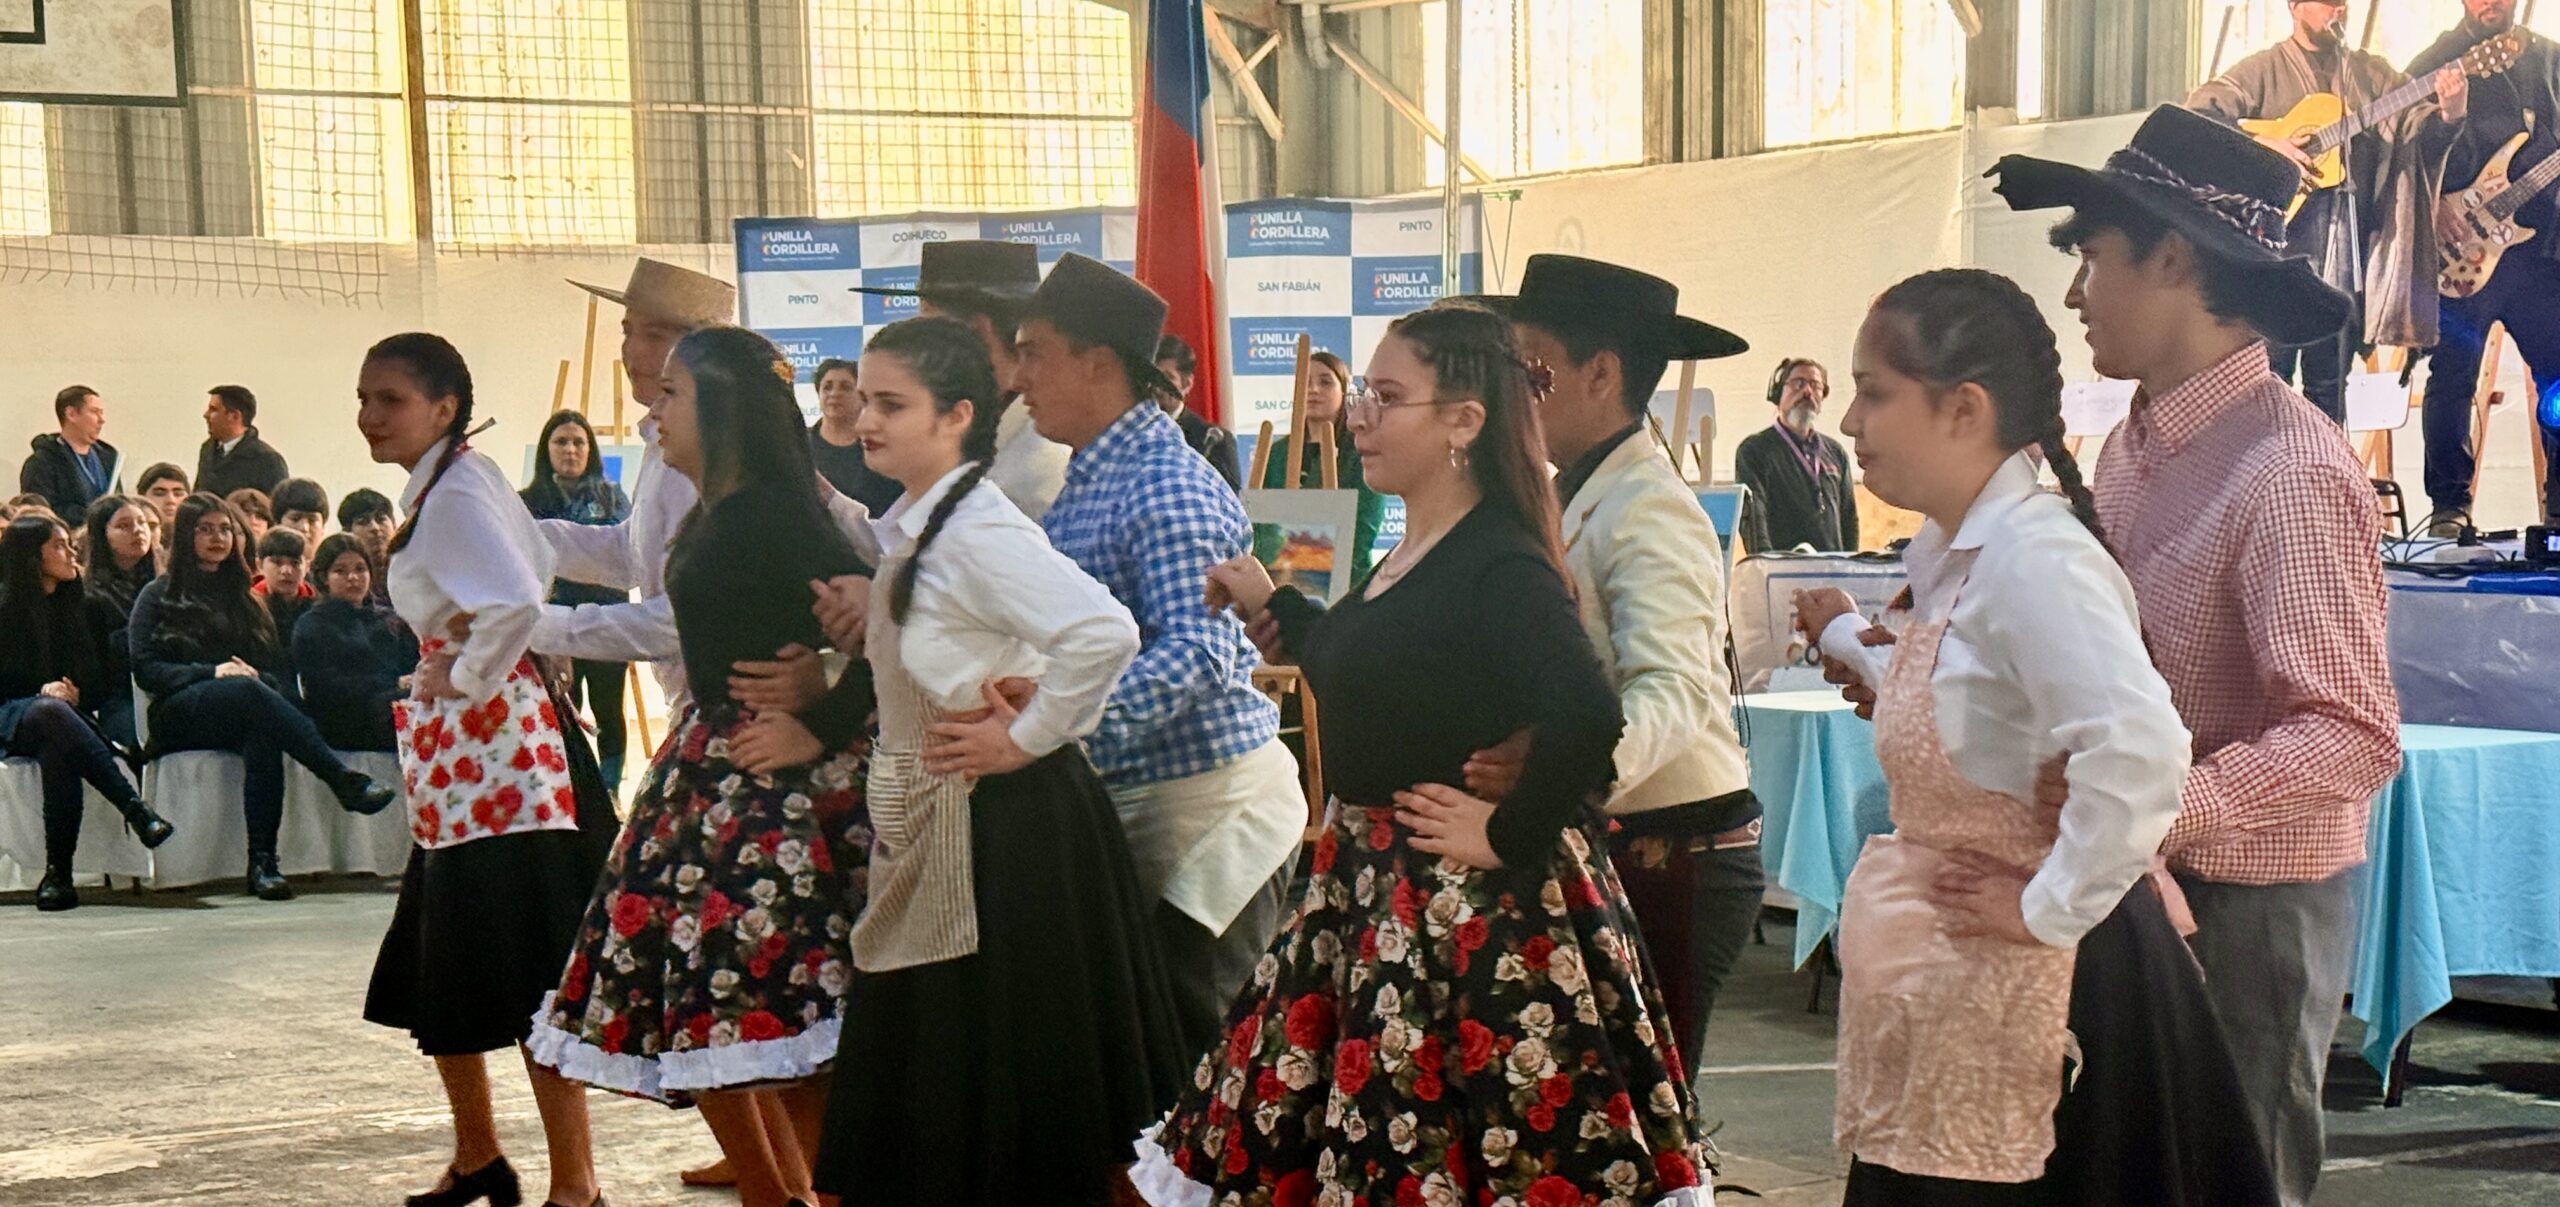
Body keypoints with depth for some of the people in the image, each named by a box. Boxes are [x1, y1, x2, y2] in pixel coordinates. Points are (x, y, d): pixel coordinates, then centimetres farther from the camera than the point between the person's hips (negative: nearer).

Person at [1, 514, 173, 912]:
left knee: (56, 751, -37)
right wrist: (42, 693, -14)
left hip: (70, 714, 3)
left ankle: (58, 872, -46)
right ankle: (135, 808, -53)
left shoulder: (74, 606, 19)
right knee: (50, 711, -41)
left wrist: (75, 694, -3)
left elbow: (102, 682, 18)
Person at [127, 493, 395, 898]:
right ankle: (344, 780, -50)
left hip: (243, 713, 3)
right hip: (179, 716, -3)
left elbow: (278, 669, 18)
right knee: (248, 692, -38)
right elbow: (145, 669, 2)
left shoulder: (244, 599, 29)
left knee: (263, 735, -37)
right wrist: (212, 672, -13)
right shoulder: (158, 597, 17)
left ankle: (263, 861, -47)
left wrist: (259, 678, -6)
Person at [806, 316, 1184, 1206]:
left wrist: (1026, 738, -22)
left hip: (999, 828, -10)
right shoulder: (907, 529, 10)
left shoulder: (978, 532, -19)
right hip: (929, 827, 10)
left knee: (997, 1085, 0)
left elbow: (1104, 632, -32)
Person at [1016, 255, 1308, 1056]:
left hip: (1204, 801, -9)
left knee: (1195, 1041, -3)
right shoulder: (1087, 479, 14)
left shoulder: (1167, 487, -17)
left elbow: (1198, 649, -28)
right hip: (1125, 799, 9)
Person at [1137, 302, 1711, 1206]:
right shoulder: (1411, 555, 10)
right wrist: (1270, 608, 28)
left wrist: (1508, 837, -23)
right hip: (1372, 894, 10)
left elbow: (1585, 716, -33)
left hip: (1471, 910, -9)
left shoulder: (1500, 569, -19)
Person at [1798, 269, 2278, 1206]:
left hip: (2017, 1008, -9)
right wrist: (1845, 637, 29)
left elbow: (2139, 751, -33)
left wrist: (2050, 908, -23)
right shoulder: (1951, 554, 10)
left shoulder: (2036, 557, -20)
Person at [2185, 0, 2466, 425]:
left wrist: (2448, 112, -15)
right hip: (2280, 239, -4)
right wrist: (2262, 144, -18)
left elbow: (2418, 121, 8)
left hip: (2347, 246, 4)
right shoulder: (2264, 70, 2)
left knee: (2329, 382, 8)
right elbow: (2200, 112, -7)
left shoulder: (2373, 74, 15)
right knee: (2269, 373, -6)